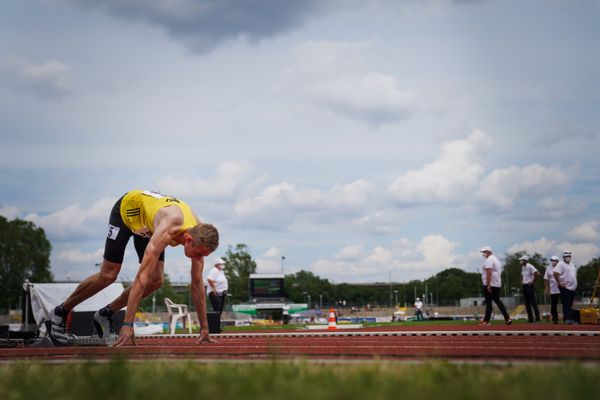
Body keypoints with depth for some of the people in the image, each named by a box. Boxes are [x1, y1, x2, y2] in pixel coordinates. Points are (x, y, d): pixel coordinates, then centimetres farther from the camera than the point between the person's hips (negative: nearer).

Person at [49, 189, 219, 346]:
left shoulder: (199, 235, -26)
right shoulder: (166, 231, -46)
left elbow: (197, 283, -16)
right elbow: (142, 276, -49)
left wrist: (204, 328, -14)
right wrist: (128, 324, -53)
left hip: (146, 226, 6)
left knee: (155, 281, -8)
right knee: (107, 276, -9)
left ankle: (105, 314, 9)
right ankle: (61, 312, 10)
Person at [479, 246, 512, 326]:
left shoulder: (489, 260, -12)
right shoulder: (496, 259, 19)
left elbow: (489, 272, -22)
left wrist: (488, 285, -25)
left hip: (490, 284, -9)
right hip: (497, 284, 9)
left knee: (488, 302, -5)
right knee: (497, 301, 10)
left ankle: (486, 320, -2)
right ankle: (507, 318, 3)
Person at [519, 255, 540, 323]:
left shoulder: (530, 267, -14)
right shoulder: (522, 268, 13)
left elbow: (537, 273, -23)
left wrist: (533, 281, -17)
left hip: (530, 286, -9)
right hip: (524, 286, 9)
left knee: (533, 302, -10)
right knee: (527, 303, 8)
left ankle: (537, 318, -8)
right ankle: (530, 318, 12)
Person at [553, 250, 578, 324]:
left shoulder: (572, 264, 20)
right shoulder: (561, 264, -8)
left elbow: (575, 273, 33)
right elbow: (555, 272, -21)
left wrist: (575, 283, 21)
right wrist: (559, 283, -20)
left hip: (572, 288, 9)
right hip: (565, 287, -9)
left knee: (570, 304, 10)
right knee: (566, 304, -13)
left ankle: (566, 319, 15)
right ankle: (567, 319, -17)